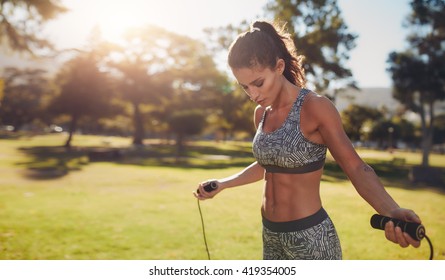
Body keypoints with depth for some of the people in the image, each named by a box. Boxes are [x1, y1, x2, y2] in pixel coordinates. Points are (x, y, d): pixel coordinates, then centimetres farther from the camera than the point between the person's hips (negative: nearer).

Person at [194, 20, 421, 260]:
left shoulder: (315, 107, -16)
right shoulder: (261, 113, 4)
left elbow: (356, 168, -17)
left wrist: (392, 212, -34)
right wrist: (221, 184, 23)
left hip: (311, 236, -7)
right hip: (271, 234, 7)